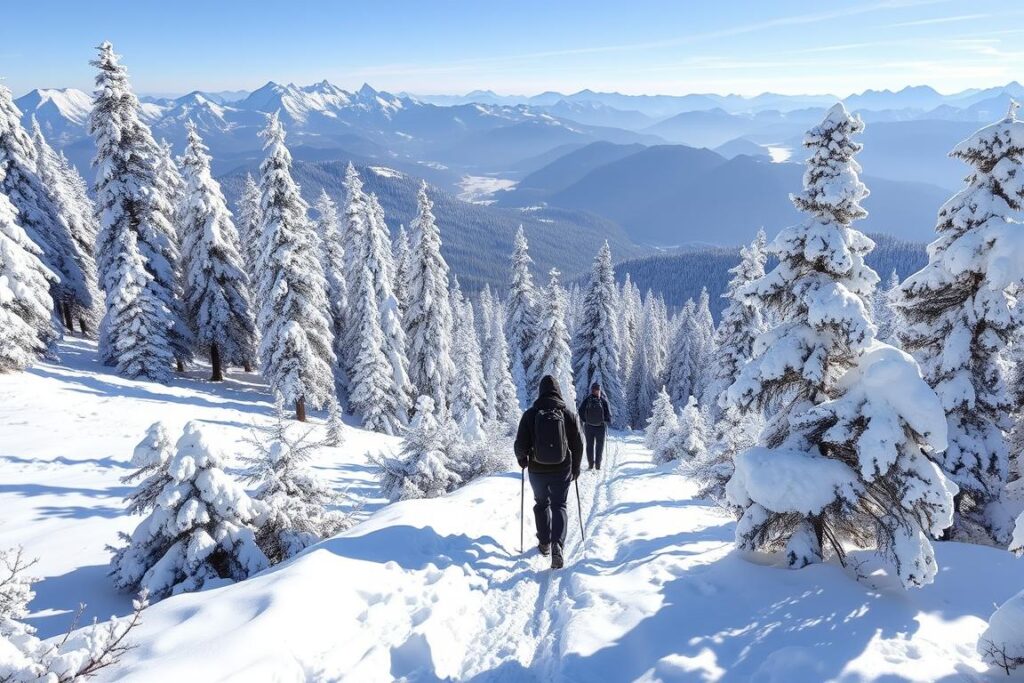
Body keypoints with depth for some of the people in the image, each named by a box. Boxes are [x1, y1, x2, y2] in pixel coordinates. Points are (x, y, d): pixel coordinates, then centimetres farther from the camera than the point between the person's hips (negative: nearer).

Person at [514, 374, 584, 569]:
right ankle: (557, 543, -10)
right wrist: (576, 468, 15)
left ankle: (545, 543, 29)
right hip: (562, 471, 0)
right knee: (559, 505, 11)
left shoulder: (530, 414, -9)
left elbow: (521, 444, -8)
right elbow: (578, 445, 0)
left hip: (537, 470, 0)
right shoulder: (568, 414, -6)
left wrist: (521, 458, 13)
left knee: (541, 503, 21)